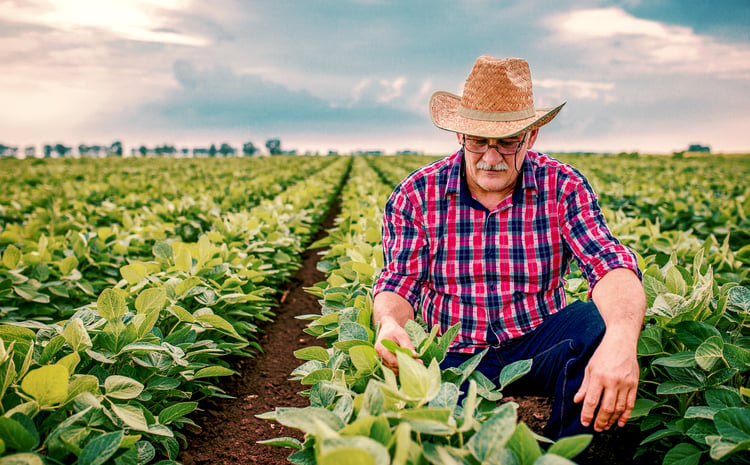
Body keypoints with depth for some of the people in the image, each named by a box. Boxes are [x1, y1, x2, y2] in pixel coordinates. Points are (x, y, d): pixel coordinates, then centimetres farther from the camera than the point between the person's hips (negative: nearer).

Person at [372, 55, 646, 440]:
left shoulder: (562, 187, -7)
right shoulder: (416, 195, -5)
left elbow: (609, 264, -20)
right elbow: (399, 283, -4)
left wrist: (621, 339, -43)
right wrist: (389, 323, -31)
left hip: (537, 342, 1)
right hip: (456, 355, -1)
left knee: (602, 323, -31)